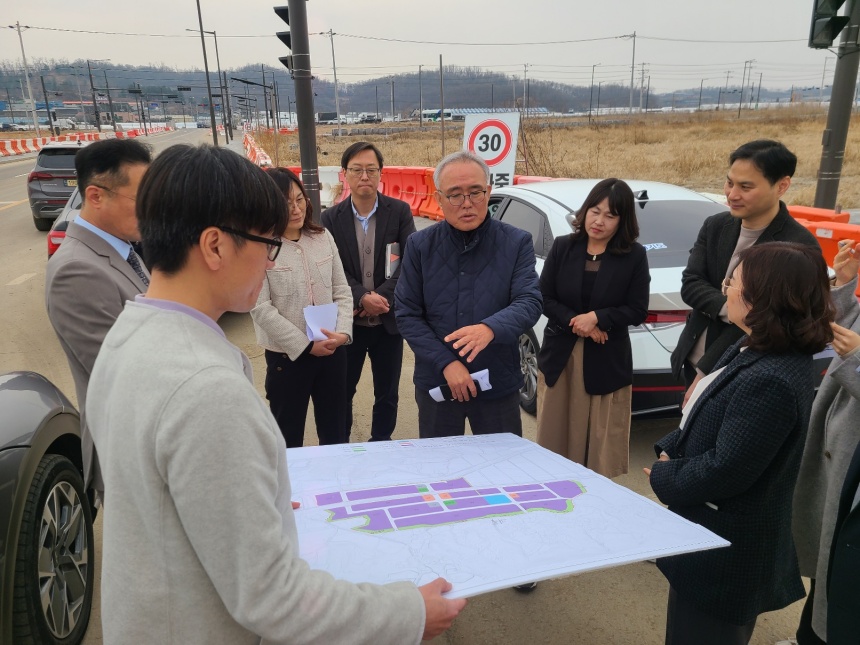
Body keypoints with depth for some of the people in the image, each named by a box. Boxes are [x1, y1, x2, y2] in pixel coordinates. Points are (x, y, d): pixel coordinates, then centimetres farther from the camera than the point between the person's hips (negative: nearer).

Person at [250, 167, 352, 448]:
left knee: (334, 432, 19)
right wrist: (306, 345, -15)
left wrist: (342, 332, -11)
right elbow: (261, 309, -16)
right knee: (288, 437, 13)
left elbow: (341, 290, 5)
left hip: (332, 351, 5)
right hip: (287, 355, -4)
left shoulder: (322, 237, 3)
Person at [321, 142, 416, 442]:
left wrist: (381, 297, -18)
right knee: (342, 392, 14)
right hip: (347, 323, 0)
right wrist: (362, 298, -22)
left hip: (388, 321, 0)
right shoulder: (331, 218, -2)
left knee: (387, 394, 14)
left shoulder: (400, 211, -3)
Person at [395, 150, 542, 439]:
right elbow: (406, 313, -5)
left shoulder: (517, 242, -5)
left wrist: (491, 328, -36)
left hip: (499, 385, -1)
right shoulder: (420, 246, -2)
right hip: (435, 384, 1)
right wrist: (446, 363, -16)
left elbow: (529, 302, -15)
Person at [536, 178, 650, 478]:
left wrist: (597, 318, -18)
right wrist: (574, 323, -15)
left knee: (601, 444, 6)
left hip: (607, 361, -1)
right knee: (554, 437, 10)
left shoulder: (635, 256, -3)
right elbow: (544, 298, -1)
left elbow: (638, 311, -4)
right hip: (559, 356, 2)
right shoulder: (562, 247, 0)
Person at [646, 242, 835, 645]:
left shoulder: (769, 381, -31)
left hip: (725, 553, -10)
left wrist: (663, 476, -12)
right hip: (713, 534, 10)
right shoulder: (753, 352, 3)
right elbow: (703, 417, 11)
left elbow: (725, 471, -27)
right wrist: (670, 450, -4)